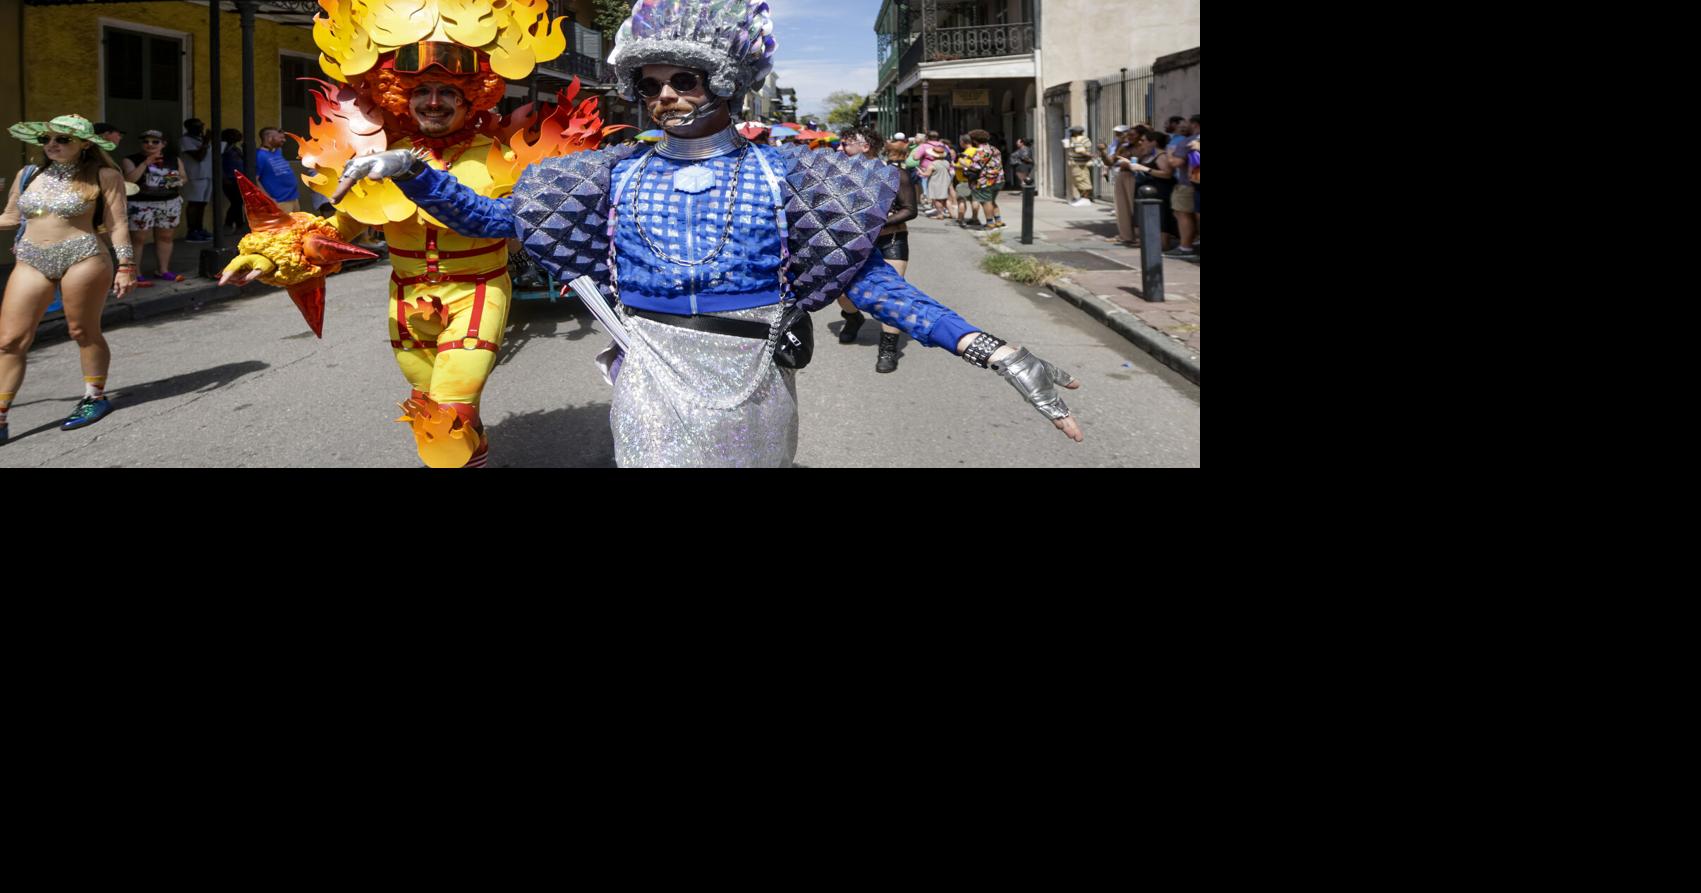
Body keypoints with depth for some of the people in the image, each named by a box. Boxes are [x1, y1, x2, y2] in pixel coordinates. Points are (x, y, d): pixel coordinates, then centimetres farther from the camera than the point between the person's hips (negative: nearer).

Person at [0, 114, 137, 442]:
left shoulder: (103, 176, -1)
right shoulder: (28, 175, 13)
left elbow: (118, 225, -1)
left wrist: (126, 266, -6)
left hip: (82, 258, -5)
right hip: (30, 262, 5)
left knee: (84, 332, 5)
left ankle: (95, 397, 26)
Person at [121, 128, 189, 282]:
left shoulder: (174, 160, 8)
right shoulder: (132, 160, -4)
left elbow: (184, 177, 18)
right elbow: (129, 179, -16)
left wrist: (180, 181, -6)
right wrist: (146, 163, -20)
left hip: (170, 203, 4)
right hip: (140, 205, -4)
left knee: (166, 237, 8)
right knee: (138, 238, -5)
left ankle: (163, 271, 18)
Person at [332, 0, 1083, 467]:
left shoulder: (778, 174, -1)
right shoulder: (621, 174, 4)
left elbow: (865, 278, -5)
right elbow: (493, 218, 8)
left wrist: (992, 353, -15)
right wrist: (411, 173, -9)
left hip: (749, 402, -1)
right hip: (651, 400, 1)